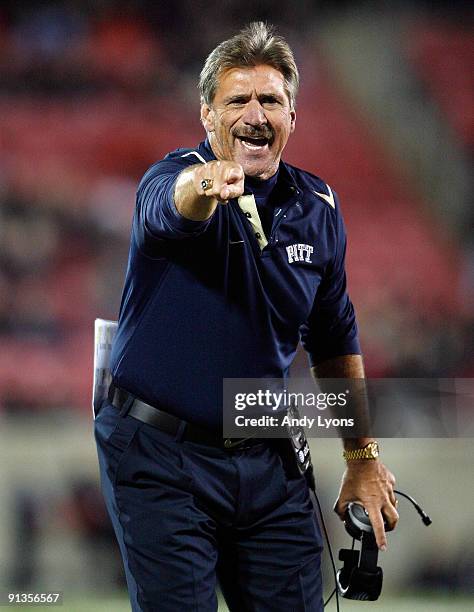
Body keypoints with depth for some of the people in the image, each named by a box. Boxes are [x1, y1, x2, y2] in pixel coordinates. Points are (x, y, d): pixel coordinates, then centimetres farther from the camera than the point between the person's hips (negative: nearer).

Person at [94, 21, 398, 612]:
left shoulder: (317, 206, 5)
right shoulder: (176, 176, -11)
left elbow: (334, 341, 16)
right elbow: (171, 205, -38)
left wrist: (363, 458, 16)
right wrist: (206, 186, -62)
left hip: (266, 459, 5)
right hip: (160, 456, -4)